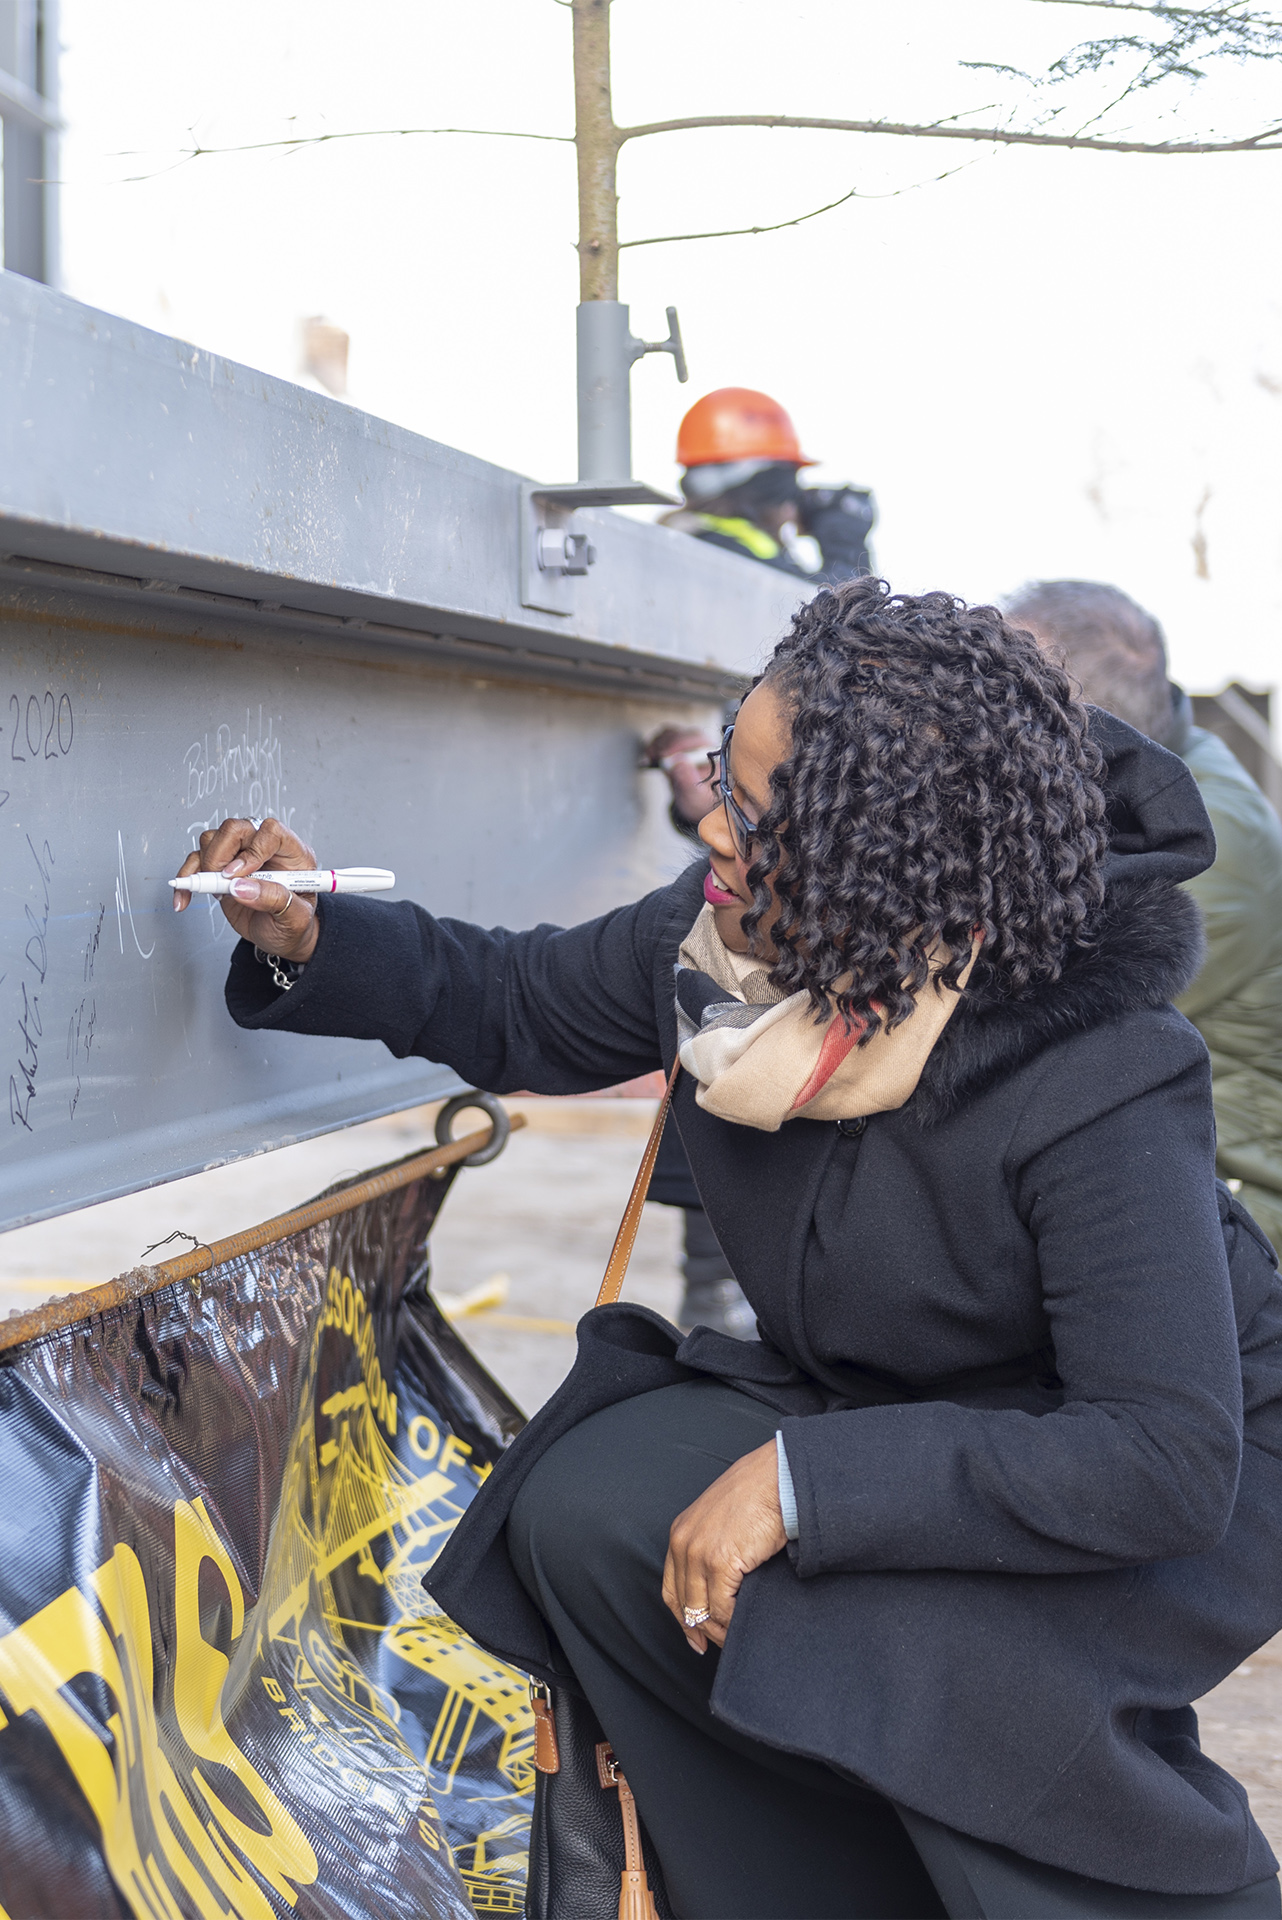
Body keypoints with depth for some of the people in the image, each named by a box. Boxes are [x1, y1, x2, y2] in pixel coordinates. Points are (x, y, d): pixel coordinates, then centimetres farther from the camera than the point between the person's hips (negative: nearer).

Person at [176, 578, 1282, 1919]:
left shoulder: (1099, 1090, -33)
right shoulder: (729, 936, -13)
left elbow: (1170, 1463, -35)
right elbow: (521, 1008, 6)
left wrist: (808, 1478, -38)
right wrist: (314, 941, -11)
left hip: (1174, 1491, -6)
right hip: (873, 1399, 7)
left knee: (911, 1641, -34)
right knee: (594, 1514, -13)